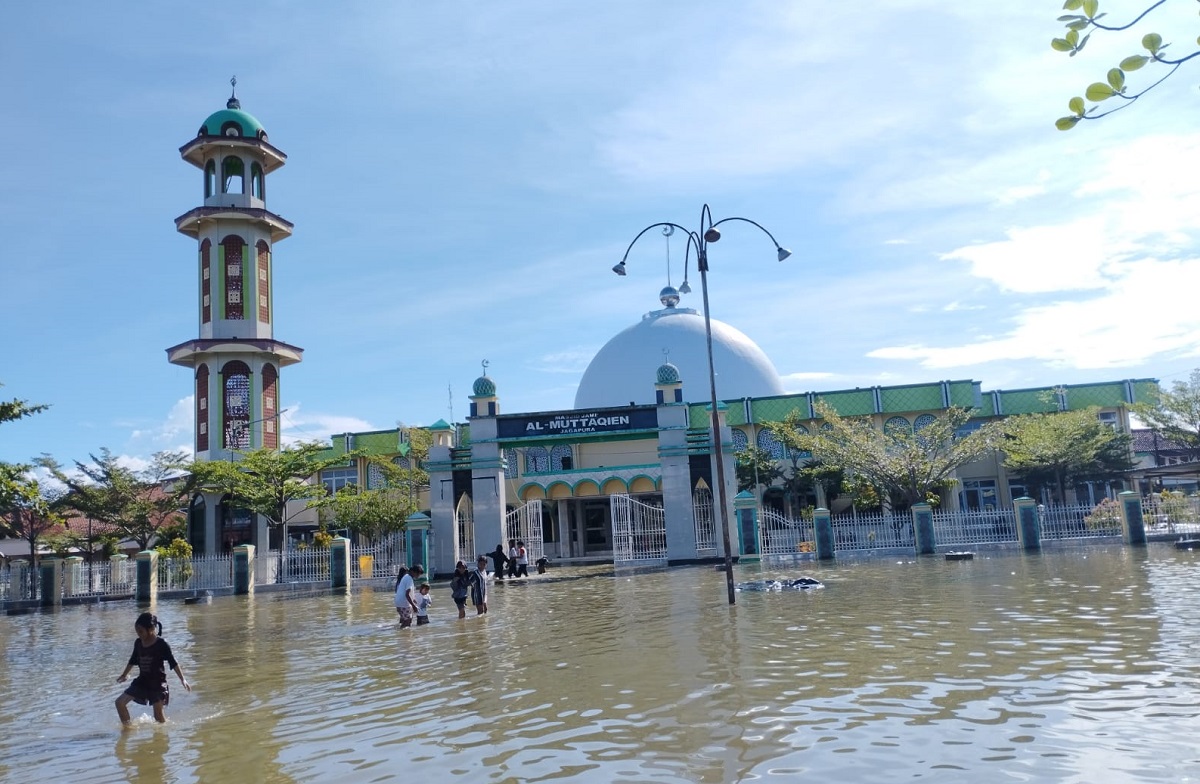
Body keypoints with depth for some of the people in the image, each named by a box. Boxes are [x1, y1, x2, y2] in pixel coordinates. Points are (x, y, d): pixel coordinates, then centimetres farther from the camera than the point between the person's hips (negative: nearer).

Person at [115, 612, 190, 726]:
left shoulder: (161, 644, -16)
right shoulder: (138, 643, 0)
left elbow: (173, 663, -15)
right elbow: (133, 660, 18)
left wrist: (183, 679, -21)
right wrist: (124, 674, 32)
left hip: (157, 683, -5)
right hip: (142, 681, 5)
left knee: (158, 716, -1)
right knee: (120, 702, -5)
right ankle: (127, 727, 9)